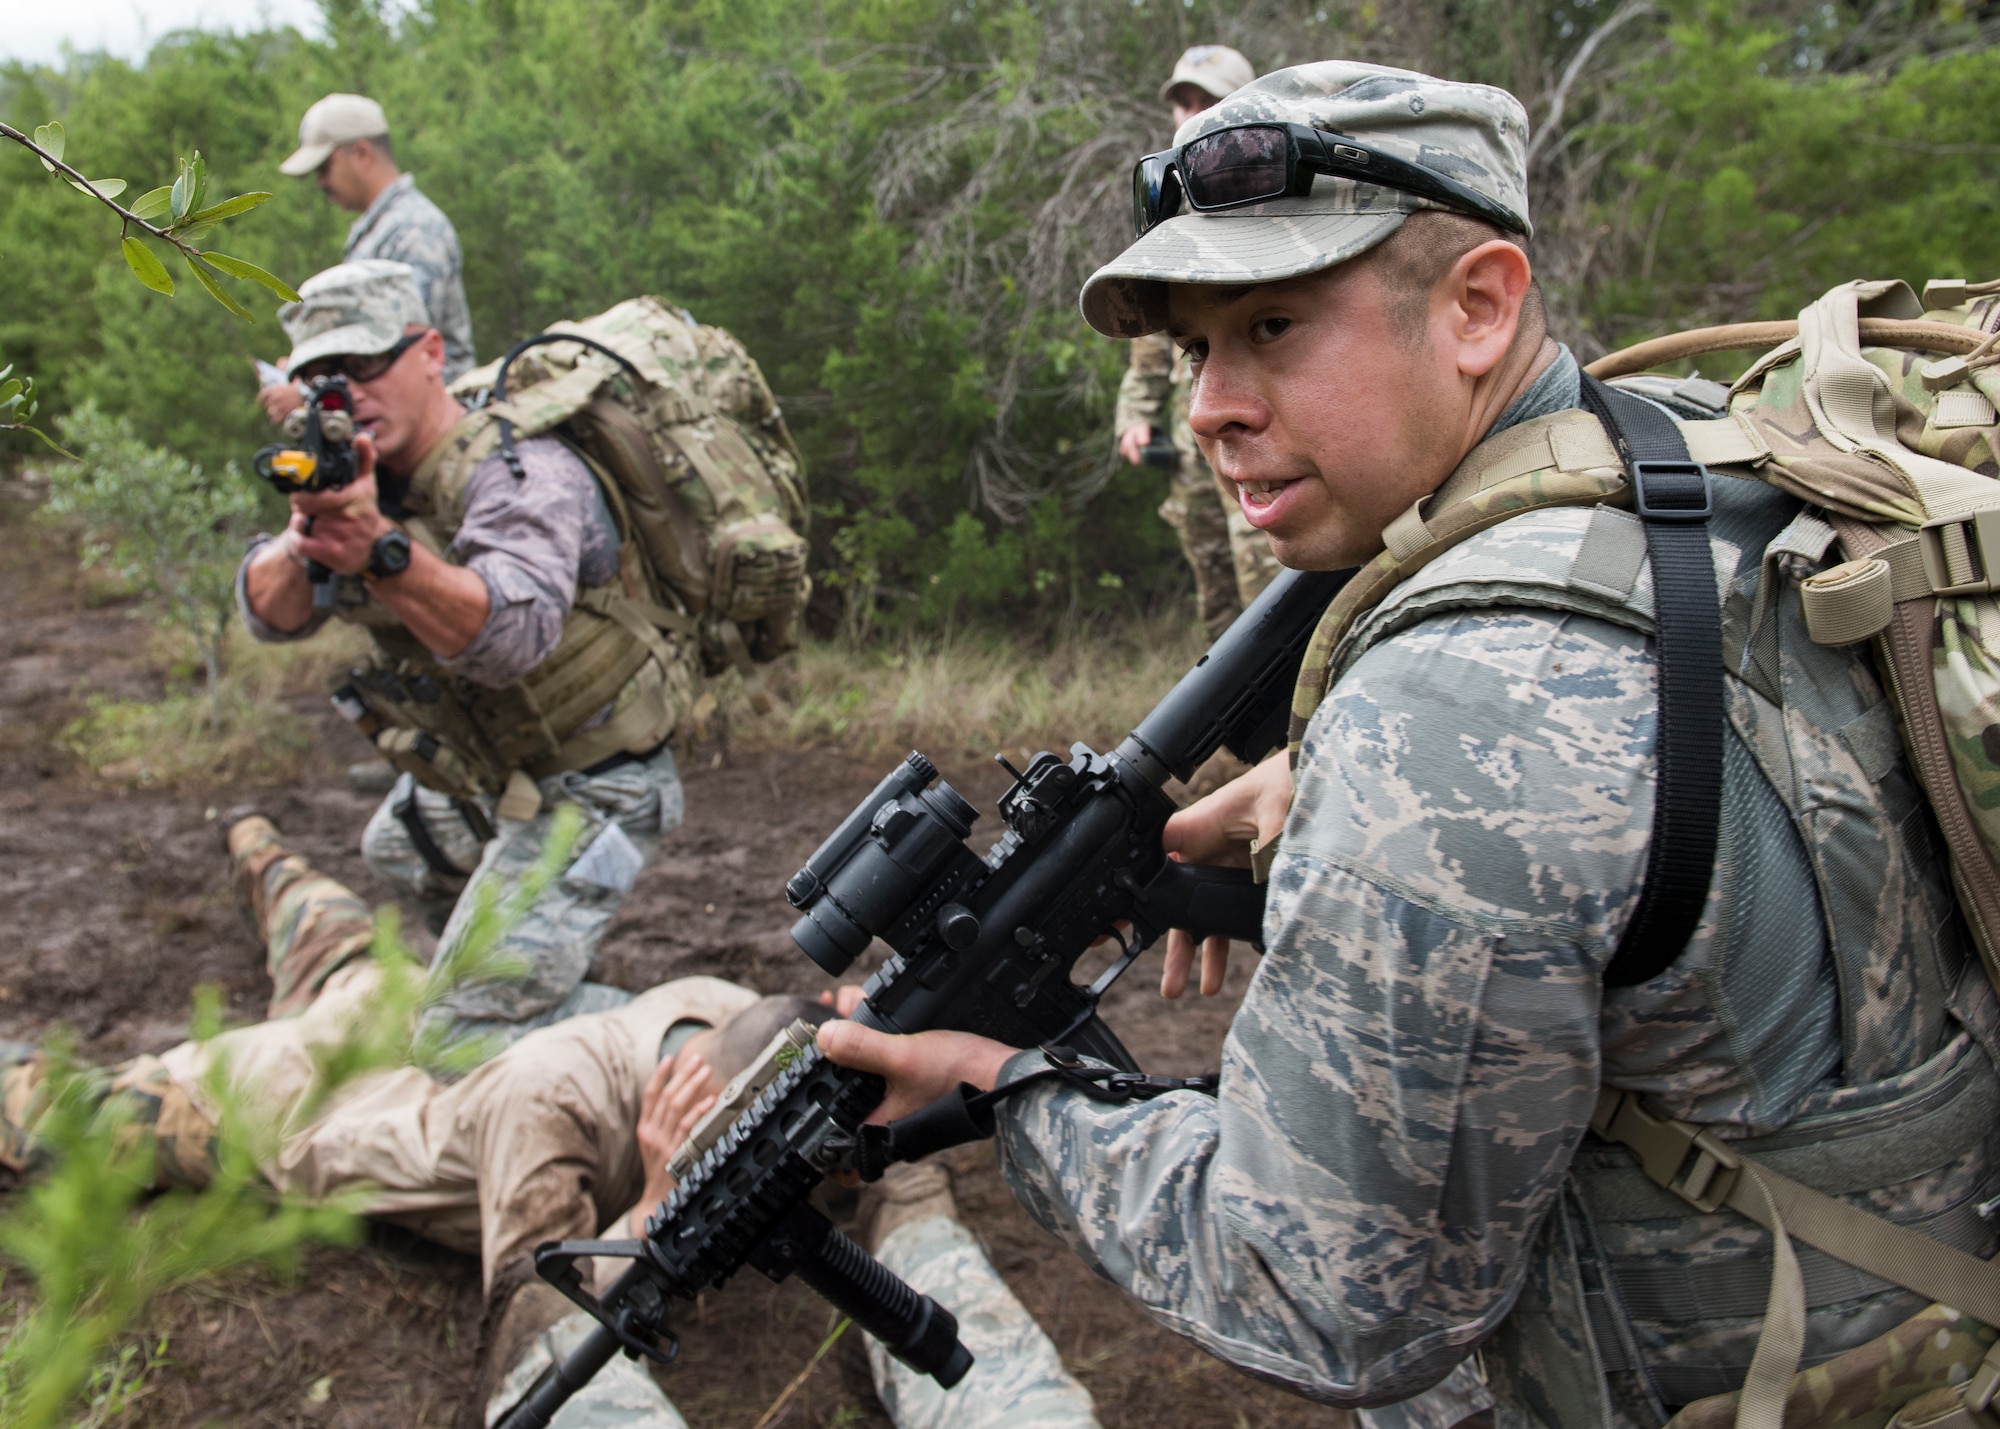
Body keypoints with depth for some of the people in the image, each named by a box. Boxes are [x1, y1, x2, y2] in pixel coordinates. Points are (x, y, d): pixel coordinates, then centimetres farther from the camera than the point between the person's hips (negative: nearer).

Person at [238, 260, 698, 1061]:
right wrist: (303, 543, -33)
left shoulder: (519, 474, -25)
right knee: (398, 852, 37)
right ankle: (554, 978, 52)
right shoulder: (361, 476, 2)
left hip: (586, 788, -10)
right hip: (489, 774, 10)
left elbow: (514, 633, -44)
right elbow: (270, 613, -11)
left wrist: (380, 551, -58)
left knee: (468, 1035, -12)